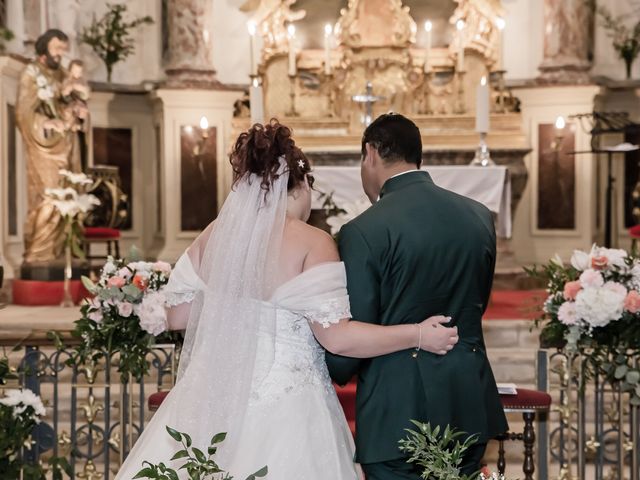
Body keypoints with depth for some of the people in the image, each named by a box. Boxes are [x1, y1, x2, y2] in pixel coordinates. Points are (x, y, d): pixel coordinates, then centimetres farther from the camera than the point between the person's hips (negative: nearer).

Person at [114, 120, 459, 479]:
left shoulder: (215, 233, 2)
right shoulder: (312, 243, -12)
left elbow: (178, 316, 7)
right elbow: (336, 337, -16)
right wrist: (418, 335, -8)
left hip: (215, 396, 5)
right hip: (283, 406, -4)